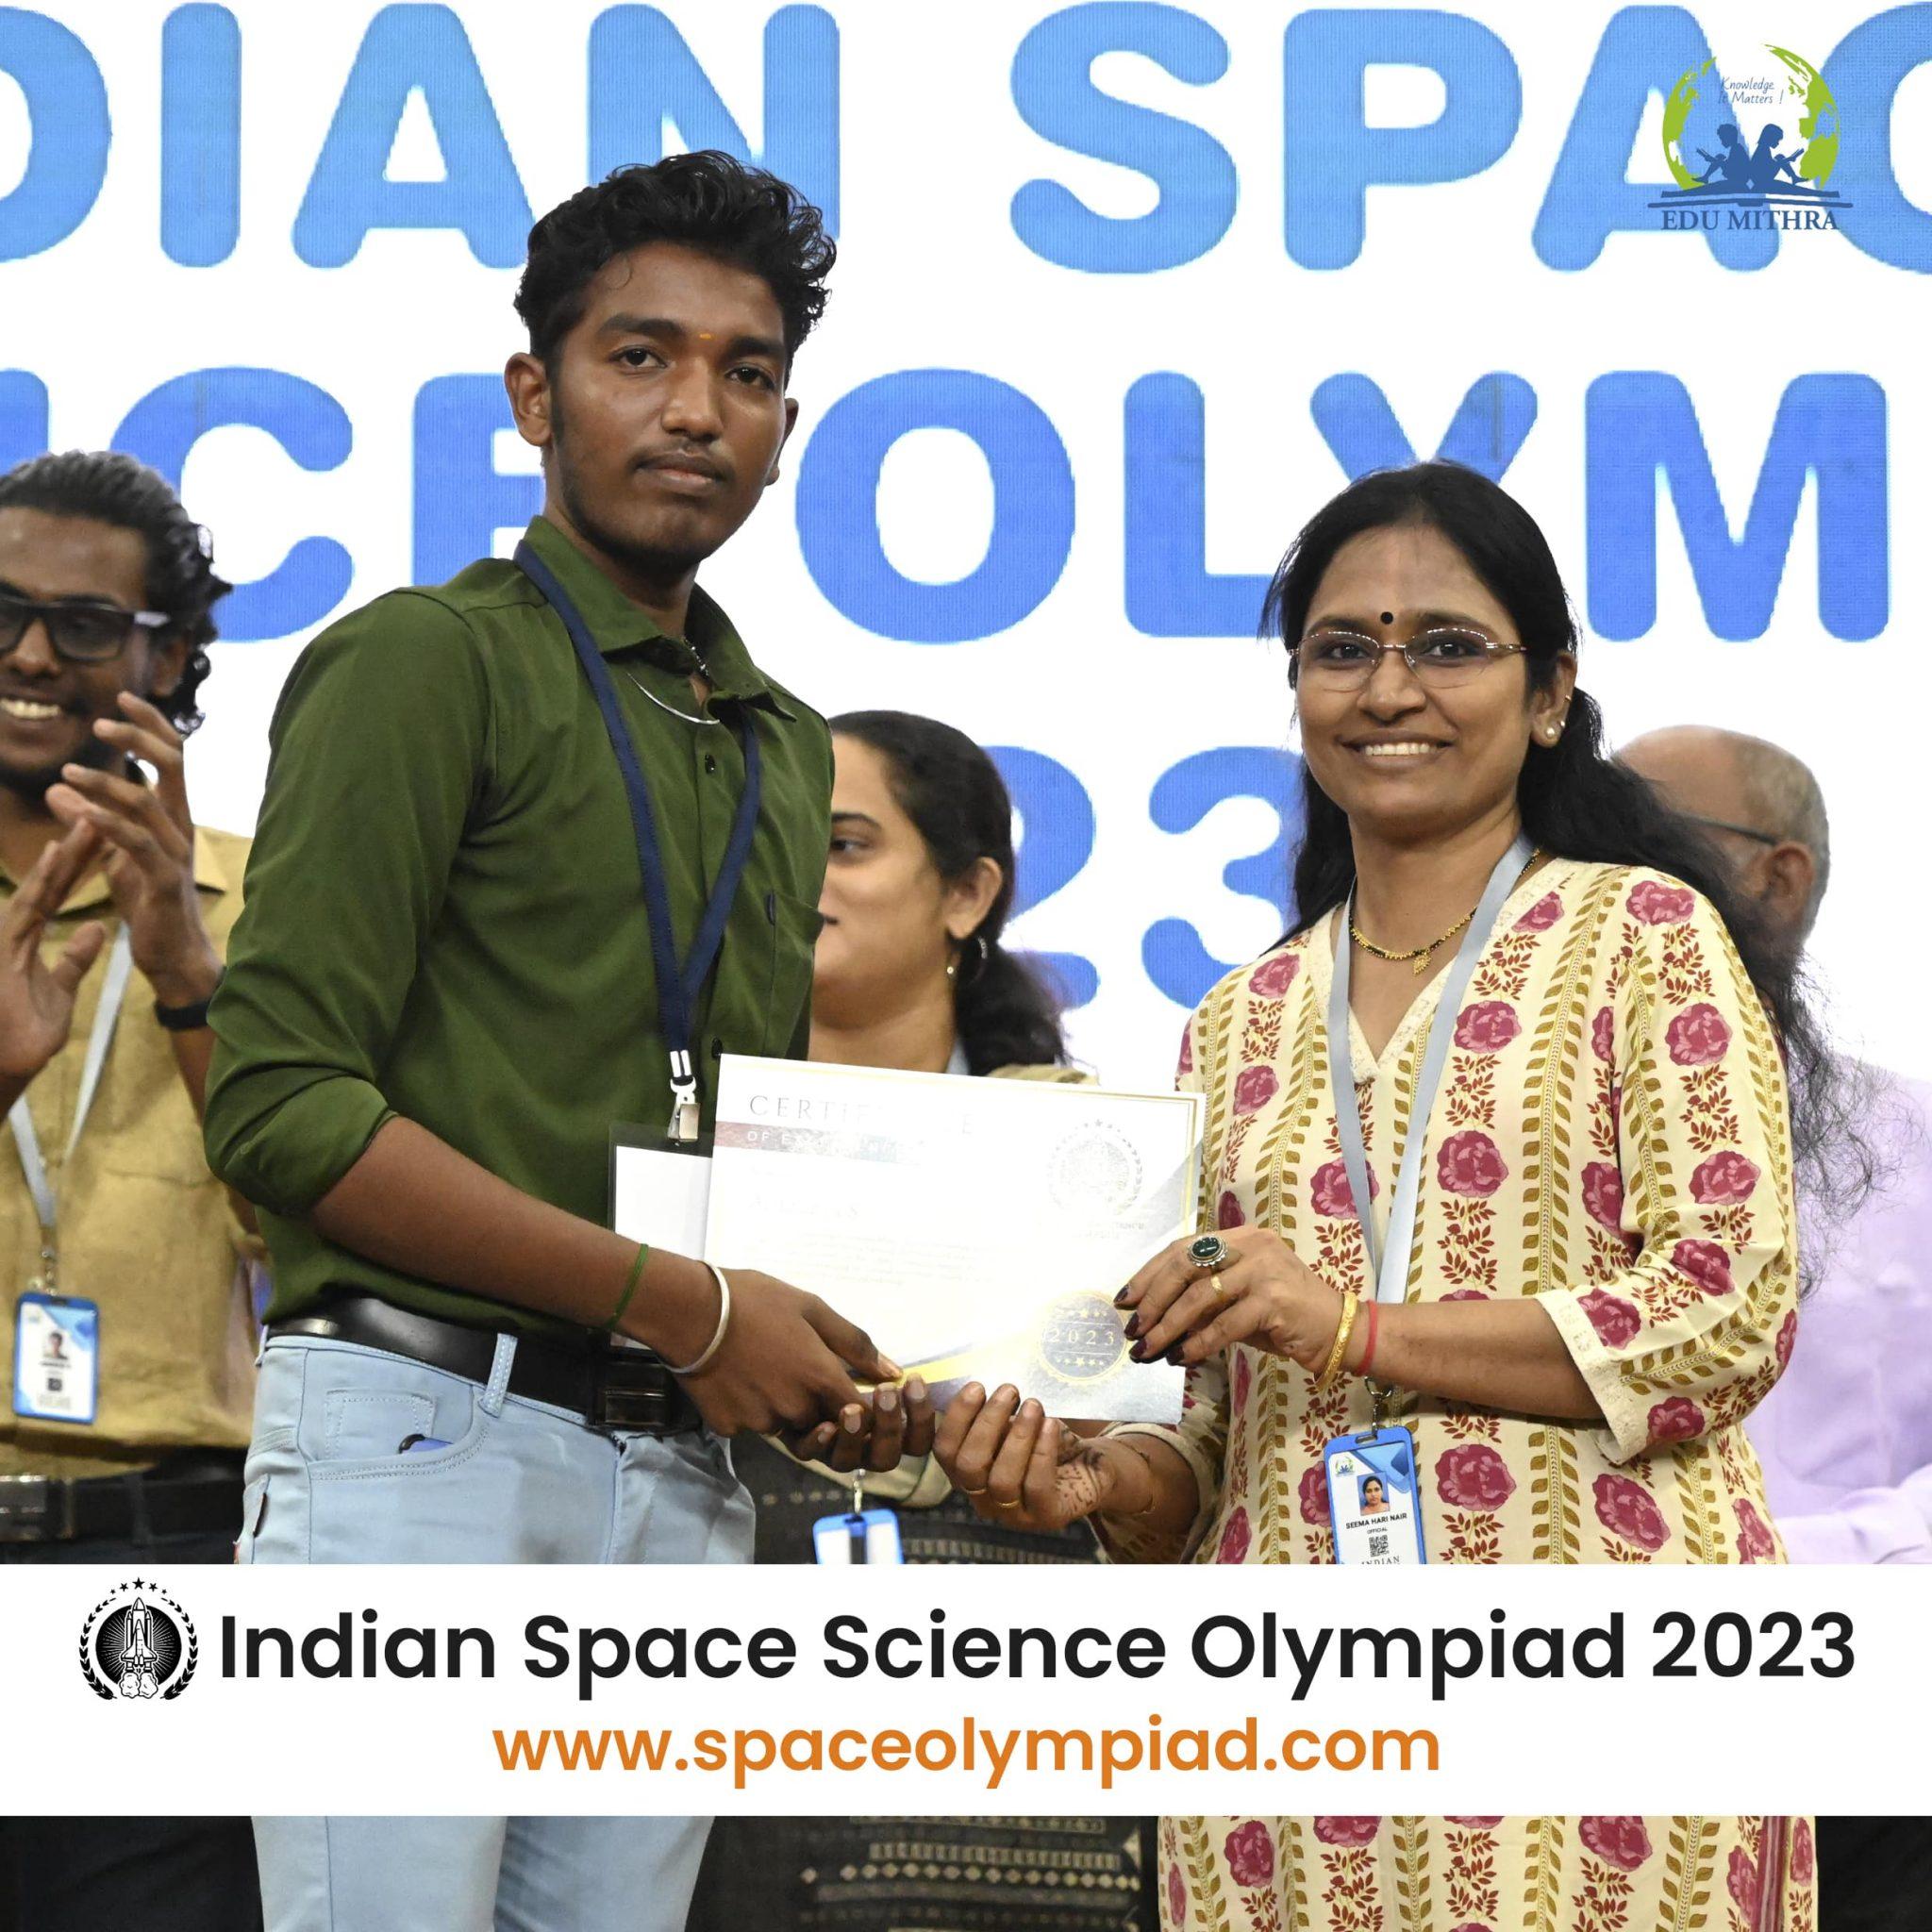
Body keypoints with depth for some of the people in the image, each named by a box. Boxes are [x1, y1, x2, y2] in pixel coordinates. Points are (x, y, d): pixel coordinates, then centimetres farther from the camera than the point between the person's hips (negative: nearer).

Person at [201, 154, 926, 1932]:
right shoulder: (430, 662, -2)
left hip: (679, 1484, 7)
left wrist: (820, 1365, 8)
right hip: (423, 1431, -6)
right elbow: (284, 1103, -11)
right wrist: (683, 1306, -10)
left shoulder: (789, 753, 21)